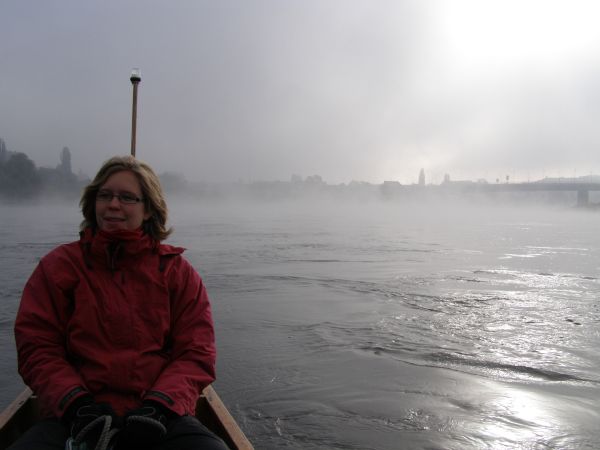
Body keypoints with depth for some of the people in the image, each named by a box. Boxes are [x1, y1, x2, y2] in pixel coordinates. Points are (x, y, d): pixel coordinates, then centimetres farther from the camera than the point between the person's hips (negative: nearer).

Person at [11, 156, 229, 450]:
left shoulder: (177, 271, 9)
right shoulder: (59, 266, 9)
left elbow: (196, 353, 4)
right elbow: (37, 348, 4)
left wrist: (160, 403, -13)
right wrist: (76, 402, -12)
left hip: (160, 417, 1)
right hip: (73, 418, 0)